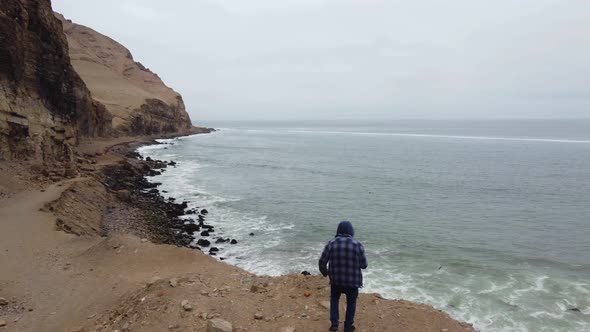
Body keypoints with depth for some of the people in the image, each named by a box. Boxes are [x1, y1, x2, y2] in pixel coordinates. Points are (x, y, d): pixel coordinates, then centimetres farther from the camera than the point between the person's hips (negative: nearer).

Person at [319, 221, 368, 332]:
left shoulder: (331, 243, -7)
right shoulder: (357, 245, -11)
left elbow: (322, 261, -3)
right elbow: (364, 265, -5)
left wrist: (325, 272, 17)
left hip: (335, 280, 1)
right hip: (353, 281, -1)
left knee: (334, 300, 25)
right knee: (351, 303, 20)